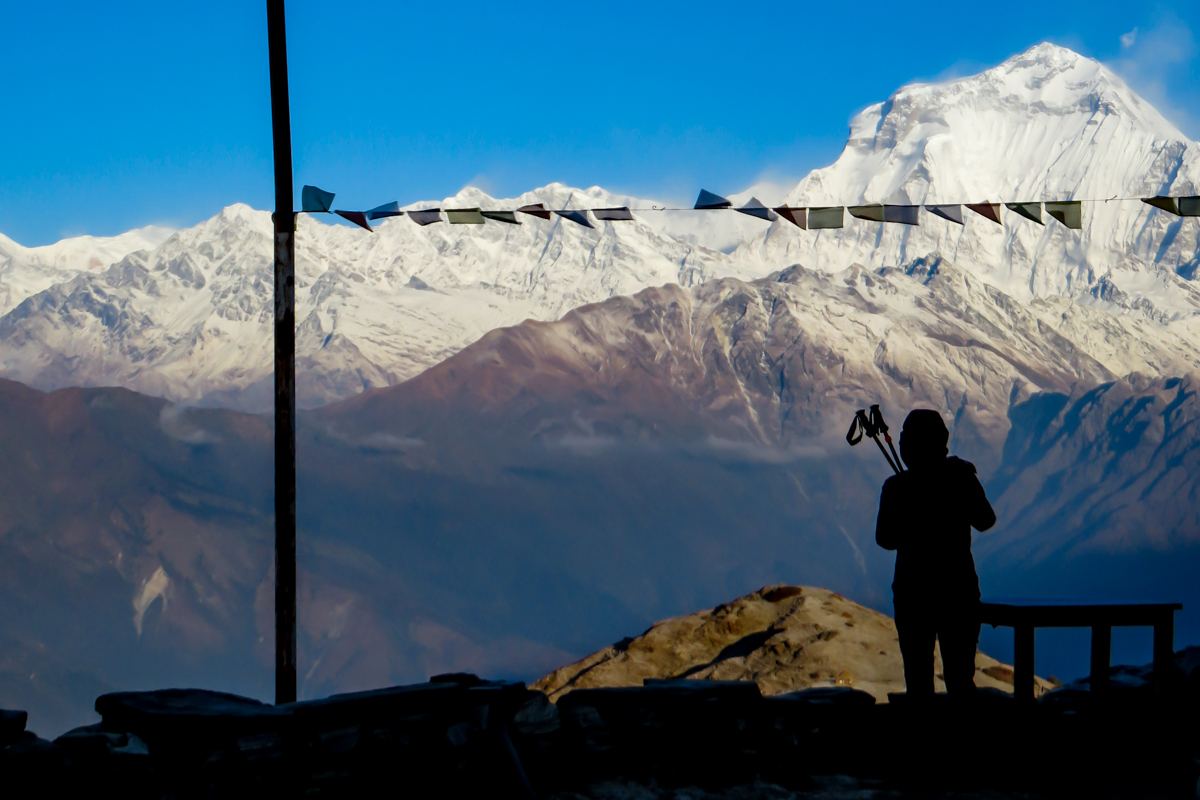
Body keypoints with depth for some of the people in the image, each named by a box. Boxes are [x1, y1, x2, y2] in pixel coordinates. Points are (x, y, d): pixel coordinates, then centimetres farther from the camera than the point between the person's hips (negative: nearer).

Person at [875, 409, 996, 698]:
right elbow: (985, 521, 9)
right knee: (960, 679, 8)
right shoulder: (962, 479, -9)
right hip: (959, 590, 1)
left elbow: (886, 539, -2)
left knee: (918, 679, 7)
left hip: (913, 592, -1)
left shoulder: (897, 487, -11)